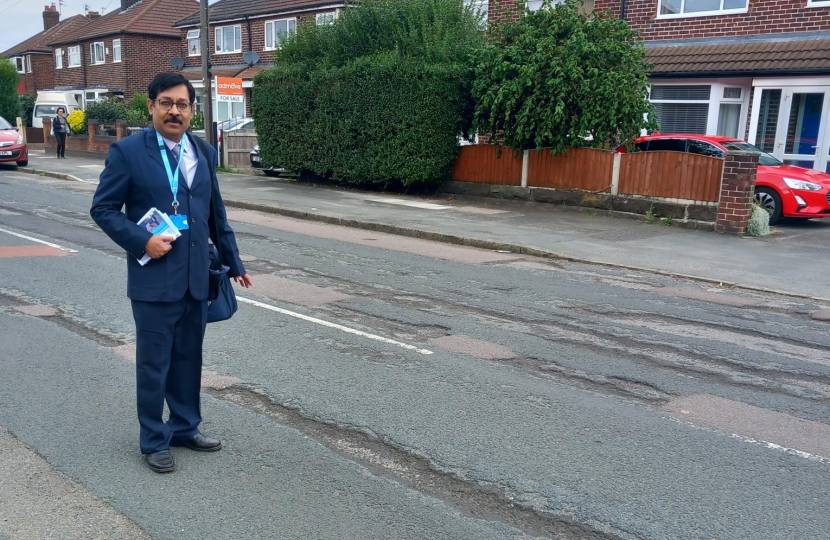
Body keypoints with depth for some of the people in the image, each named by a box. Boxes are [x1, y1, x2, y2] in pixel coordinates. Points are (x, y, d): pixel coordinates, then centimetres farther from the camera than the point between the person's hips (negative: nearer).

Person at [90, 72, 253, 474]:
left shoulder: (204, 154, 8)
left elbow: (216, 214, 14)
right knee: (154, 364, 6)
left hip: (197, 278, 5)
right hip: (154, 279, -4)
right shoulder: (127, 152, -6)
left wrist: (233, 263, 15)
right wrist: (142, 241, -17)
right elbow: (103, 208, -4)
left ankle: (185, 427, 32)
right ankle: (154, 441, 21)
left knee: (189, 359, 15)